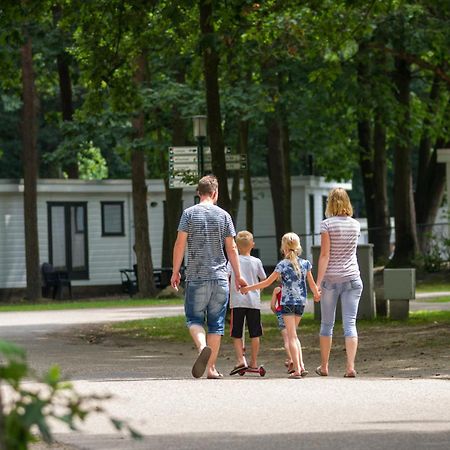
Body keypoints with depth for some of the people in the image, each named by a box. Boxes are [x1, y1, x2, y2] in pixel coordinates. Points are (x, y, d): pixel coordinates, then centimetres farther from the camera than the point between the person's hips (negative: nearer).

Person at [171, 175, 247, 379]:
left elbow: (180, 244, -4)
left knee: (194, 319, 5)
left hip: (196, 277, -1)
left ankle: (202, 347, -25)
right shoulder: (223, 216, 3)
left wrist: (175, 271, 5)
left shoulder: (189, 213, -1)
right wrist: (238, 275, 13)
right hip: (220, 278, 1)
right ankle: (211, 368, 4)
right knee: (216, 324, 6)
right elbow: (231, 248, 5)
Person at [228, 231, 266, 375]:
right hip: (254, 301, 1)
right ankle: (254, 362, 10)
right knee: (255, 334, 8)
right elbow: (264, 280, 13)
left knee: (237, 334, 3)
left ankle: (240, 360, -12)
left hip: (237, 302, -1)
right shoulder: (256, 262, 4)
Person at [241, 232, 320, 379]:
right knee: (293, 335, 17)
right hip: (301, 302, 4)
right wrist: (317, 294, 32)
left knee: (291, 336, -3)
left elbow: (267, 282, -4)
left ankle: (297, 369, -9)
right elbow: (312, 284, 11)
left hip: (287, 302, -4)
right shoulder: (305, 264, 2)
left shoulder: (282, 265, -7)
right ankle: (301, 366, 7)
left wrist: (248, 288, 7)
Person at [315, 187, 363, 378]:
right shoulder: (355, 225, 4)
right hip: (352, 278, 2)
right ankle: (350, 366, -12)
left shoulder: (327, 224, -8)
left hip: (331, 278, -2)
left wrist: (318, 282, -11)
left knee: (327, 323, 10)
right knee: (350, 323, -1)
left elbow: (325, 255, -12)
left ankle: (324, 366, 18)